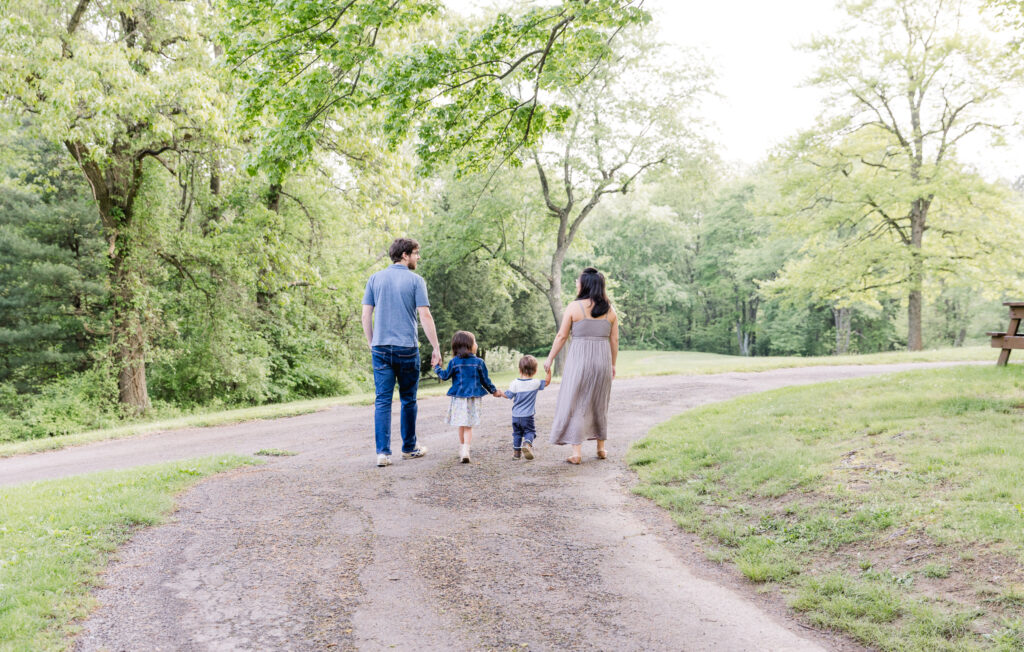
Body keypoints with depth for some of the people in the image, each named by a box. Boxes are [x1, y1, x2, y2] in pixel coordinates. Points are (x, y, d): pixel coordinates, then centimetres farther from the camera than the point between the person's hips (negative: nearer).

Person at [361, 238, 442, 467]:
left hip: (381, 348, 2)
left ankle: (383, 452, -6)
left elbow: (366, 315, 5)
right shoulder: (415, 280, -3)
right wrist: (436, 348, -4)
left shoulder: (375, 279, 7)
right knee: (408, 400, 11)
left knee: (382, 401, 1)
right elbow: (425, 316, -9)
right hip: (407, 348, -2)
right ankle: (409, 448, 22)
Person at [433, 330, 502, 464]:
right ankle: (465, 450, -13)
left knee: (461, 425, 15)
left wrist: (437, 367, 23)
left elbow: (445, 376, 4)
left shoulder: (454, 362, -4)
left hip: (459, 398, 1)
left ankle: (462, 449, 25)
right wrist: (494, 391, 19)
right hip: (473, 398, -1)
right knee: (468, 427, 2)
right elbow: (485, 380, 3)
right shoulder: (479, 362, -4)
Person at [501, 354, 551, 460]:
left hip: (516, 416, 2)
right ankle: (527, 444, -22)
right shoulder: (535, 383, -8)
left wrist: (500, 393, 17)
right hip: (528, 416, -2)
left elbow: (508, 395, -1)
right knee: (530, 431, 7)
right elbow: (547, 382, 5)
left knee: (517, 433, 16)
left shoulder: (515, 383, -8)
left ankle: (516, 452, 18)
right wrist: (549, 371, 11)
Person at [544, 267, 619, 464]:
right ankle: (601, 448, 27)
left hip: (579, 359, -4)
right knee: (599, 403, 18)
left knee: (575, 404, 2)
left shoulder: (574, 307, -6)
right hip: (603, 359, 4)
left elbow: (561, 336, -4)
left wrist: (550, 359, 6)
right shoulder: (610, 310, 5)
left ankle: (576, 452, -1)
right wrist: (612, 364, 18)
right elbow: (614, 340, 7)